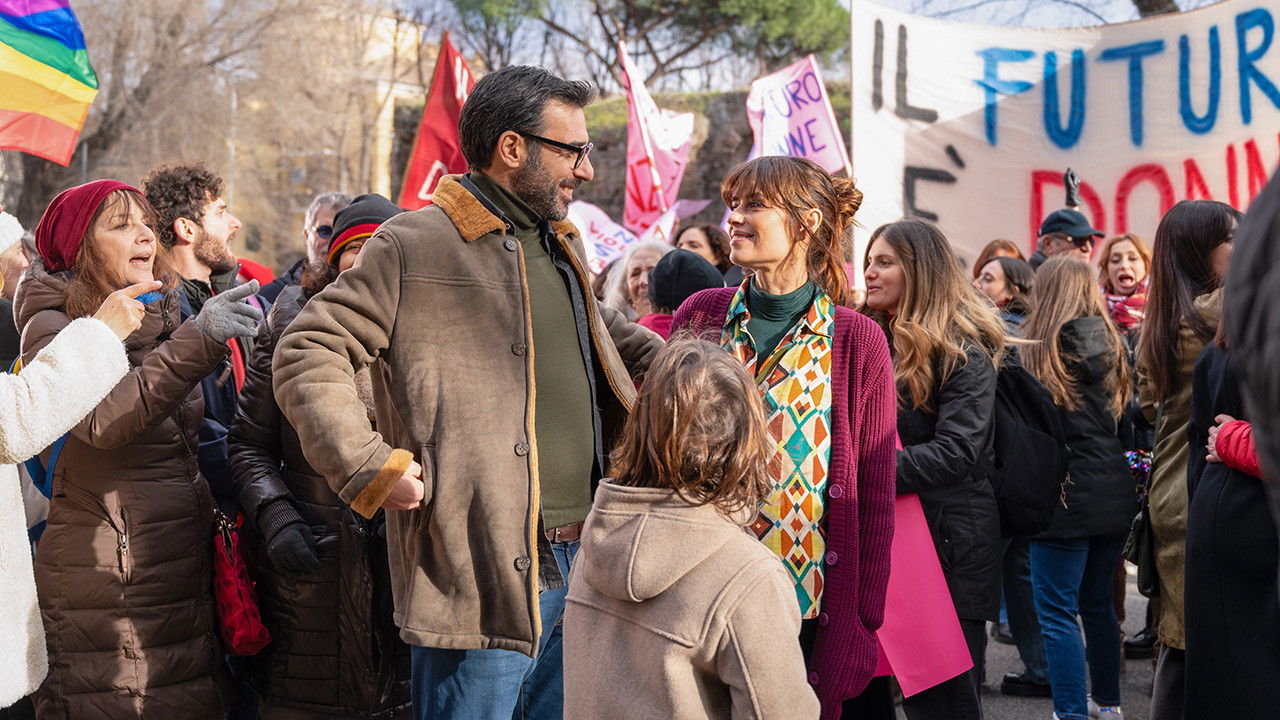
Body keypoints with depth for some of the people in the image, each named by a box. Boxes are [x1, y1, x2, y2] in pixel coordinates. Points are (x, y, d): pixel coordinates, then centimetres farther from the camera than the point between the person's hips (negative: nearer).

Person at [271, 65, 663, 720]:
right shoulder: (414, 247, -7)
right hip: (479, 569, -7)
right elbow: (306, 355, -8)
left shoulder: (563, 249, 18)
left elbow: (608, 331, 37)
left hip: (582, 565, 8)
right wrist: (373, 469, -15)